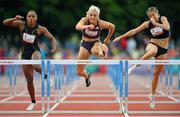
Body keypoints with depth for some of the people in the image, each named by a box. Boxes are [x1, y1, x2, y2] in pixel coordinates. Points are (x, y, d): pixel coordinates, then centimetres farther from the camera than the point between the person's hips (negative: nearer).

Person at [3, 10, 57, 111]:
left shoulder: (40, 29, -11)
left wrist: (54, 47, -31)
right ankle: (33, 102, 23)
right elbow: (5, 23, -9)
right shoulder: (21, 24, -7)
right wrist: (14, 19, -28)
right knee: (29, 80, 7)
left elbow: (52, 38, -11)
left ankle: (44, 74, -5)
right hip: (25, 54, 3)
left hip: (35, 51, -3)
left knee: (35, 65, -39)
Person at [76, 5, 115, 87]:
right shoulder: (85, 20, -19)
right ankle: (87, 76, 40)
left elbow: (112, 27, 2)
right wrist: (87, 26, -60)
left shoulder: (100, 23, -17)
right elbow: (77, 27, -42)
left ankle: (103, 49, -15)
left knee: (95, 51, -46)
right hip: (85, 44, 2)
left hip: (96, 43, -2)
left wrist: (108, 39, 11)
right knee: (79, 72, 6)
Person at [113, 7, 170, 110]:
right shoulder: (148, 24, -1)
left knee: (157, 74, 5)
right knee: (153, 51, -43)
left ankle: (152, 96, 20)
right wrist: (121, 37, 0)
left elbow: (167, 27, -24)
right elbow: (134, 31, 2)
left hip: (163, 50, 1)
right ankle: (134, 67, -39)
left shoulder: (163, 19, -4)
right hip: (153, 44, -1)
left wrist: (155, 23, -19)